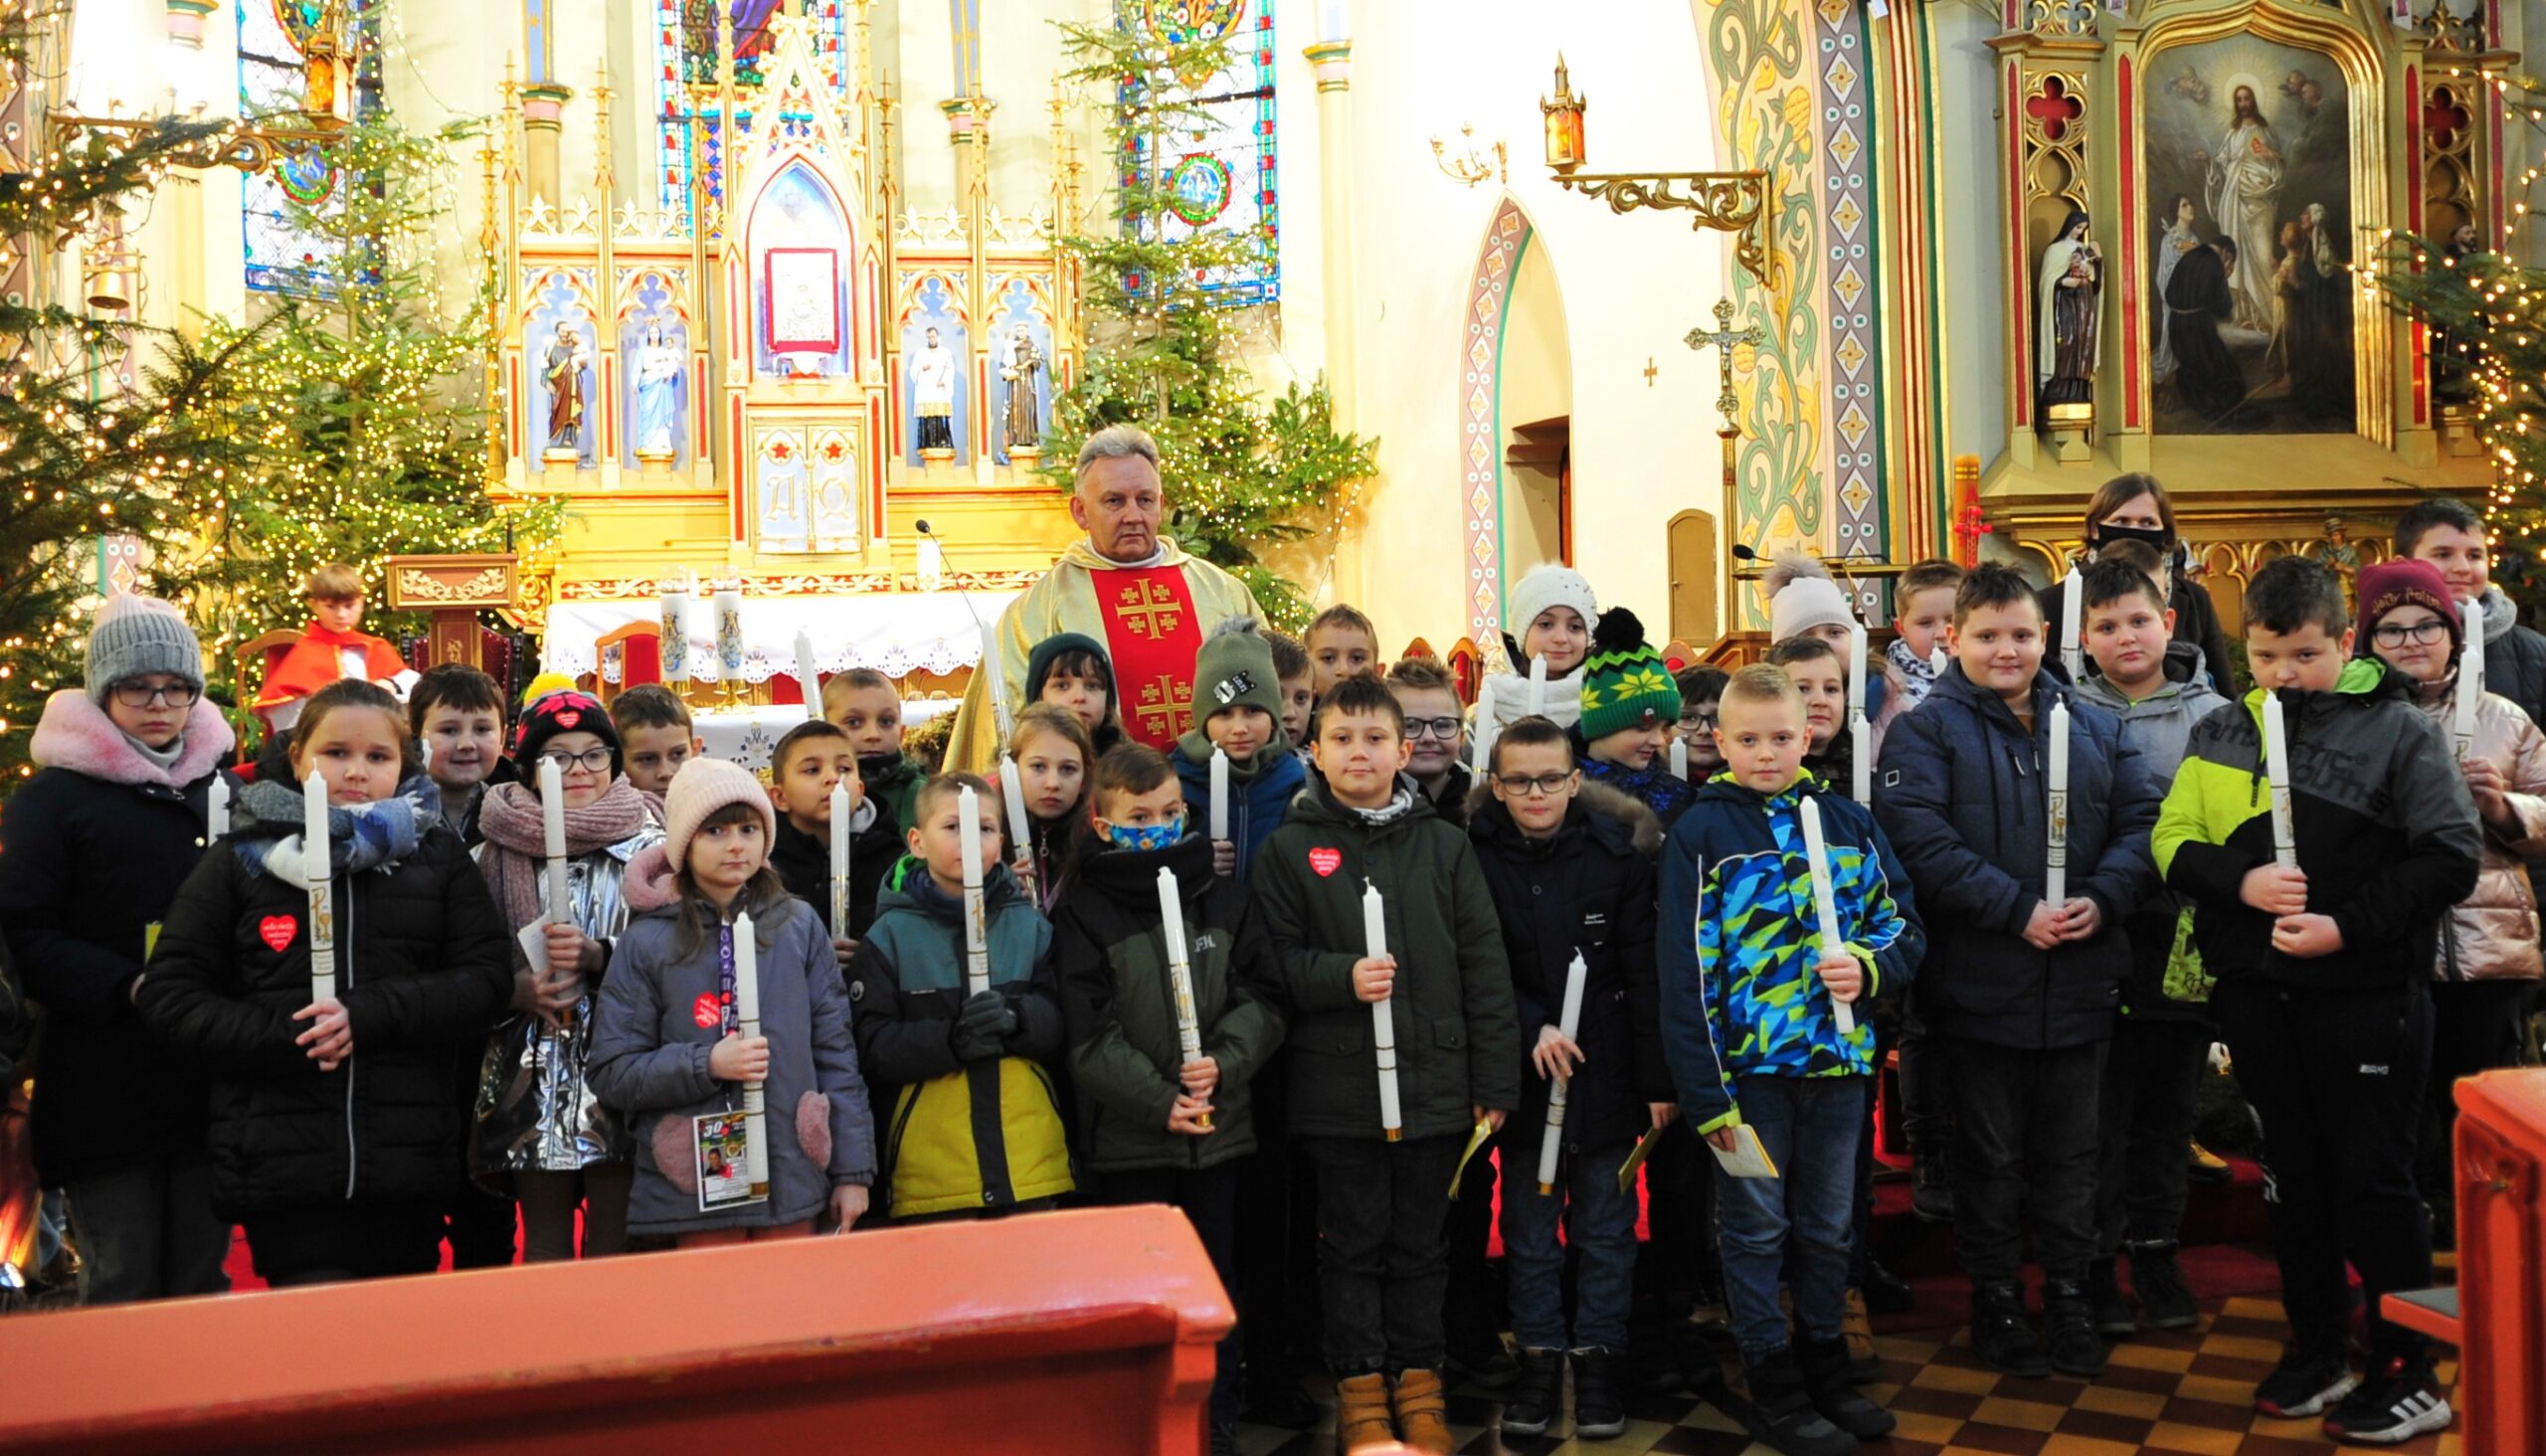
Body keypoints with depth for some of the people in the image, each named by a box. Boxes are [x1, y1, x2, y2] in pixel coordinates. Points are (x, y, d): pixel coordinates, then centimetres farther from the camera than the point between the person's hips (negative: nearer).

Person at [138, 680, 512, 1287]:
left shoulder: (437, 855, 10)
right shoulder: (241, 861, 8)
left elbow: (486, 979, 2)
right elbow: (169, 995, 5)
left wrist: (369, 1015, -14)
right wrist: (287, 1038, -11)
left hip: (410, 1162, 1)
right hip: (283, 1163, -1)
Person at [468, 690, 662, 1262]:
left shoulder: (646, 846, 1)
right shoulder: (497, 855, 6)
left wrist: (596, 955, -18)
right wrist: (516, 991, -10)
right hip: (530, 1079, 2)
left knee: (615, 1239, 2)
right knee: (544, 1240, 10)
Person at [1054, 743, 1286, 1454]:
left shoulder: (1225, 898, 6)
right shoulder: (1086, 911, -4)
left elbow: (1260, 997, 3)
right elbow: (1090, 1031, -10)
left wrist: (1223, 1063, -15)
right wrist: (1158, 1100, -16)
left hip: (1220, 1125, 3)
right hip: (1128, 1135, -3)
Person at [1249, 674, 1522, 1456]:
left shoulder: (1444, 845, 2)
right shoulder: (1289, 850, -1)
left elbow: (1484, 965, 2)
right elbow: (1274, 963, -3)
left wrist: (1495, 1081, 0)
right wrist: (1341, 977, -20)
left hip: (1434, 1081, 1)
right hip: (1338, 1087, -1)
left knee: (1419, 1242, 13)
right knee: (1352, 1241, 9)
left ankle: (1418, 1378, 28)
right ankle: (1360, 1384, 23)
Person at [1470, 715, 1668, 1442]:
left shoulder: (1618, 852, -7)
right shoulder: (1475, 858, -7)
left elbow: (1644, 974, -6)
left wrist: (1657, 1080, -7)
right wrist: (1531, 1029, -18)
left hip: (1606, 1074, 0)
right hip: (1521, 1075, 0)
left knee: (1606, 1229, 10)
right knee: (1529, 1230, 11)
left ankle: (1598, 1358, 24)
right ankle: (1538, 1358, 24)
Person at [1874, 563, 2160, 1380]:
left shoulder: (2094, 727, 10)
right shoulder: (1926, 730, -5)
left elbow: (2143, 821, 4)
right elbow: (1919, 839, -18)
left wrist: (2103, 898, -13)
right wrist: (2017, 911, -22)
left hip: (2081, 982, 4)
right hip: (1982, 983, -4)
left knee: (2071, 1149, 15)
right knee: (1991, 1152, 9)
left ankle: (2068, 1291, 30)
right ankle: (1995, 1297, 23)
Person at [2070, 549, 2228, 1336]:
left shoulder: (2213, 716, 4)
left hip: (2187, 939, 2)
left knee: (2168, 1106, 13)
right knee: (2102, 1108, 4)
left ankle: (2155, 1249, 27)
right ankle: (2094, 1259, 16)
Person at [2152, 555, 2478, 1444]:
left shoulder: (2395, 728, -6)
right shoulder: (2219, 735, 6)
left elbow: (2452, 855, -10)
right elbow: (2174, 843, 4)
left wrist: (2349, 925, -17)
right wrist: (2240, 883, -15)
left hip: (2367, 993, -4)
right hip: (2257, 991, 4)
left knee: (2374, 1182, 2)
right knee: (2294, 1176, 14)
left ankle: (2408, 1376, 16)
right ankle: (2317, 1349, 29)